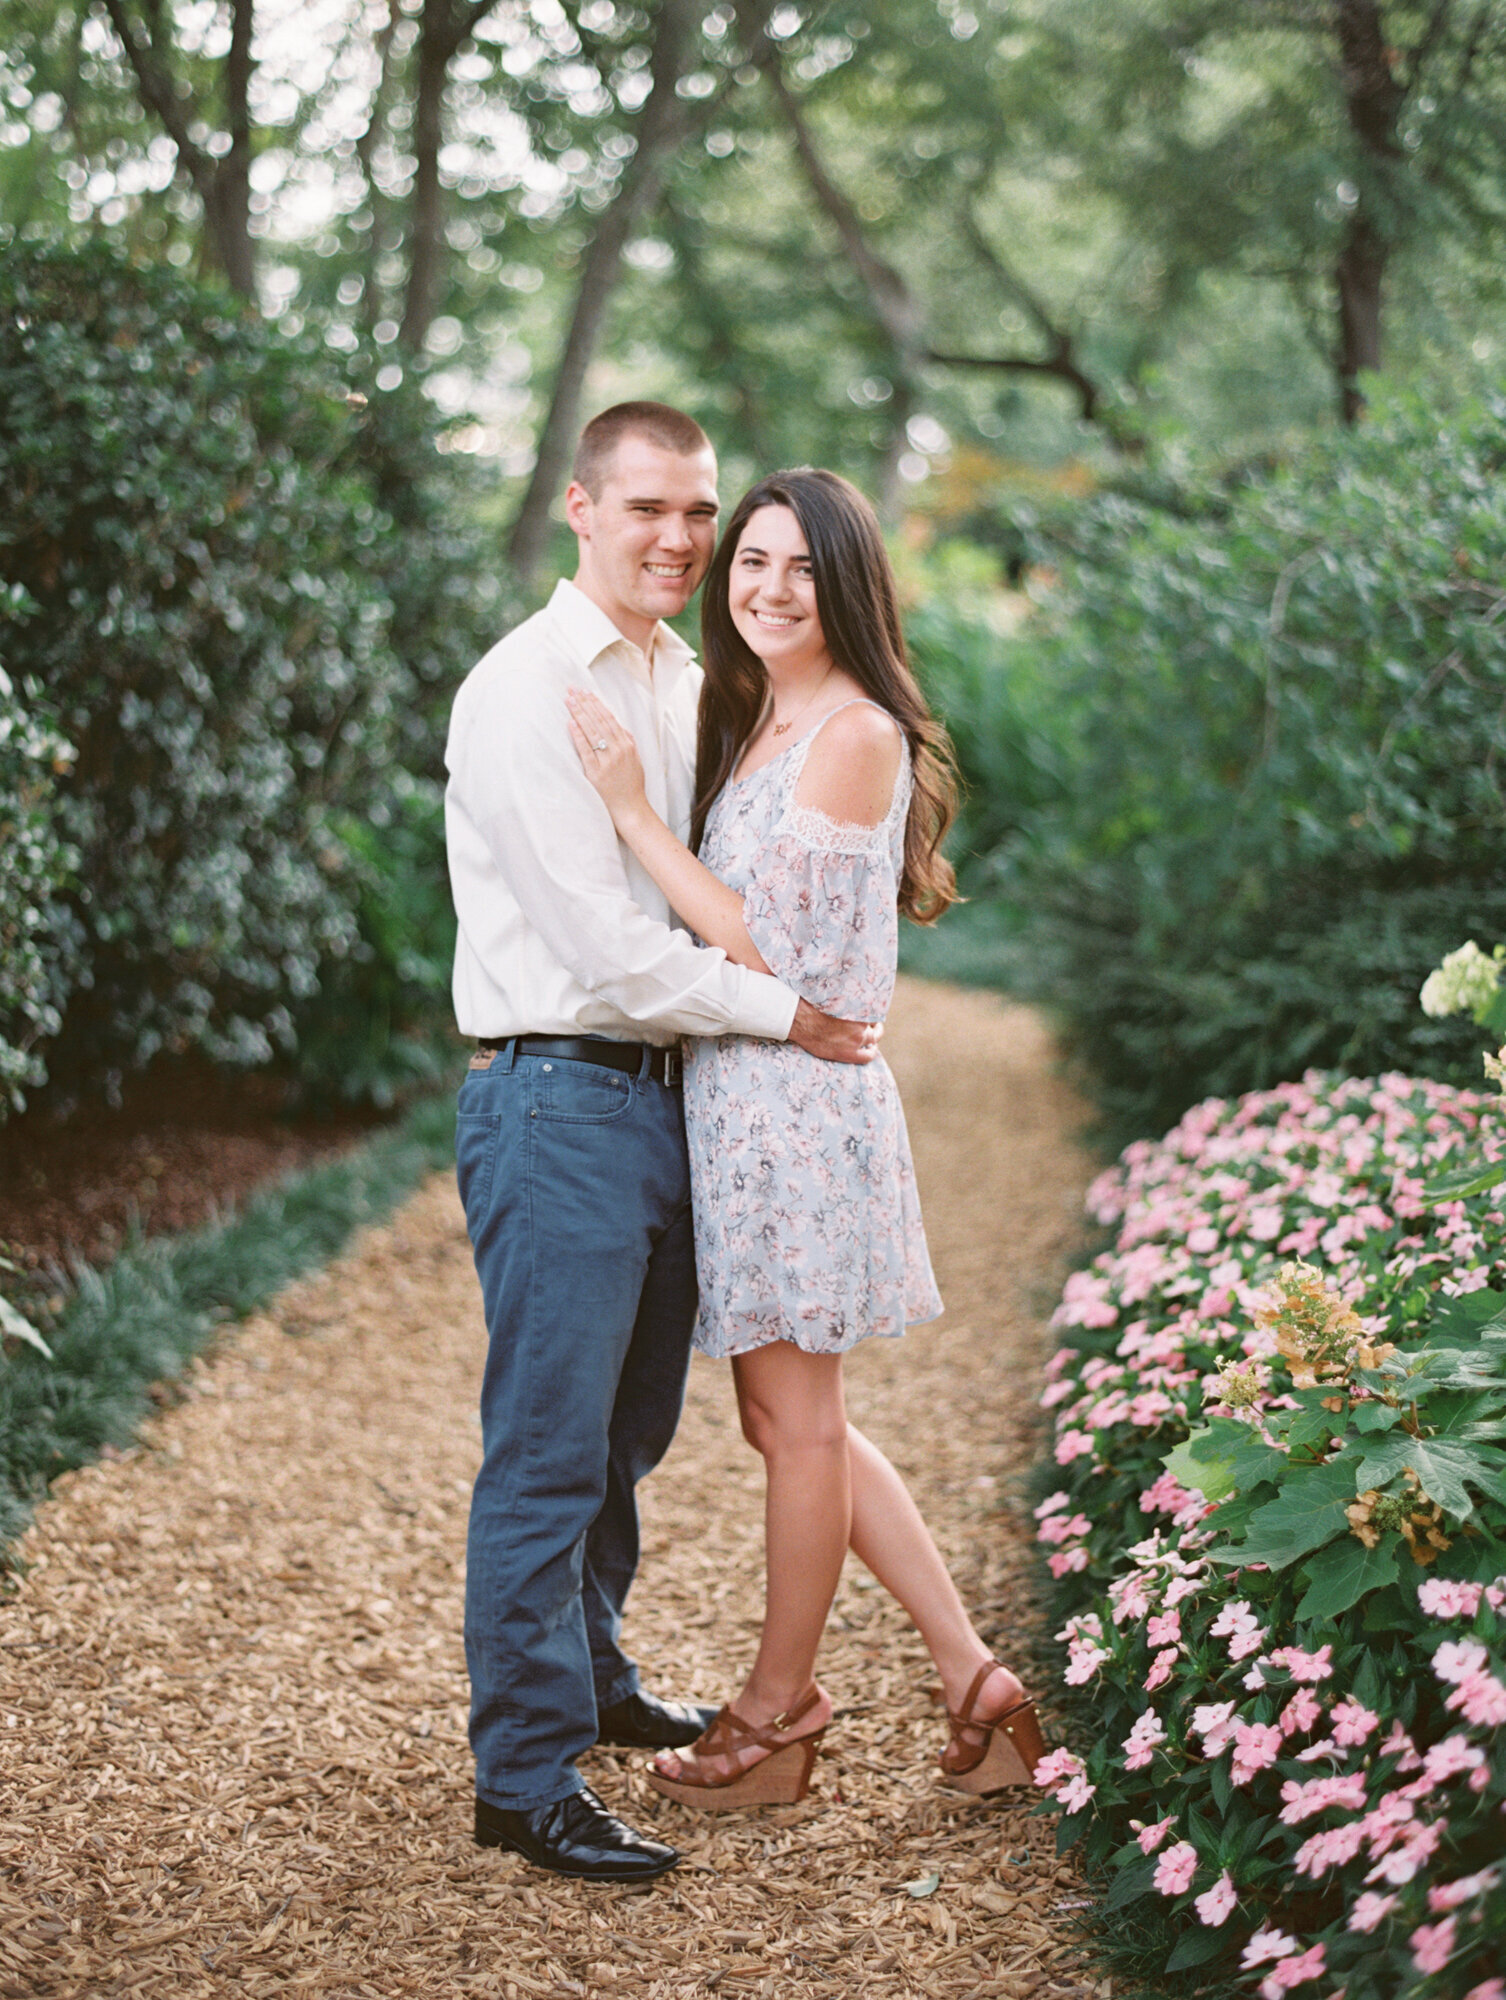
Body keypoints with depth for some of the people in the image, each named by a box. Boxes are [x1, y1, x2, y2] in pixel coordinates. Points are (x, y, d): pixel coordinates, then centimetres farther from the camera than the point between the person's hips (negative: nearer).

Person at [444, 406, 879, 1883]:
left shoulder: (685, 685, 14)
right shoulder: (527, 694, -13)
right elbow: (607, 945, -18)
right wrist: (782, 1012, -10)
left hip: (662, 1094, 9)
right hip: (557, 1104, -8)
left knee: (628, 1429, 20)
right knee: (548, 1452, -3)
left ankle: (588, 1679, 38)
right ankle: (524, 1777, 6)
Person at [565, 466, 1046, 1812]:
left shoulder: (854, 735, -13)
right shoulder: (750, 725, 15)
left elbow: (769, 946, -17)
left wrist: (633, 809, -16)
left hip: (797, 1094, -10)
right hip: (729, 1092, 10)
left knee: (796, 1418, 4)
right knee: (789, 1418, 14)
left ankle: (777, 1719, 20)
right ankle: (976, 1685, 21)